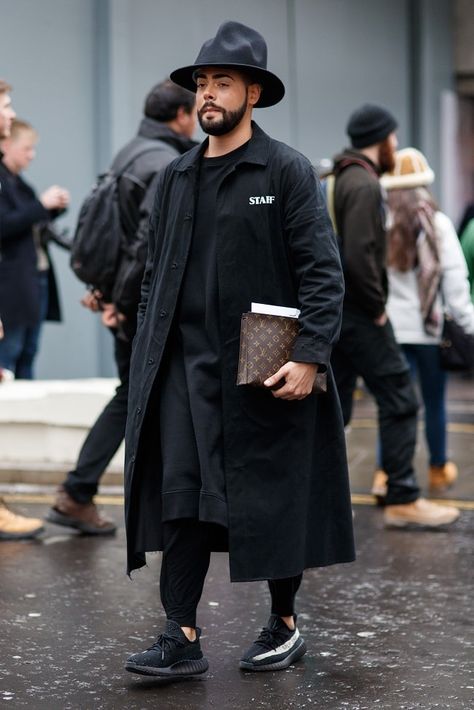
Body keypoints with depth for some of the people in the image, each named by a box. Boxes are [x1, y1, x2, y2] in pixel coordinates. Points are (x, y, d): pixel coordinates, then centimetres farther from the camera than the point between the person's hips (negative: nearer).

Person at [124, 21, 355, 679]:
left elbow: (322, 272, -9)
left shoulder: (288, 171, -4)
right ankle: (182, 638, 2)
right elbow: (156, 272, 18)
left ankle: (285, 624, 22)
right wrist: (148, 349, 10)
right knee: (181, 498, -2)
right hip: (187, 364, 5)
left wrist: (309, 355, -18)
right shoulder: (176, 177, 12)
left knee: (274, 498, 6)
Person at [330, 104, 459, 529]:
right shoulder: (365, 185, -15)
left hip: (330, 312, 10)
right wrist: (377, 307, -14)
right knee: (399, 401, -3)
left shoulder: (333, 181, 14)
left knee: (334, 404, 12)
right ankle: (403, 500, 0)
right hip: (358, 314, -10)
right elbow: (360, 256, -25)